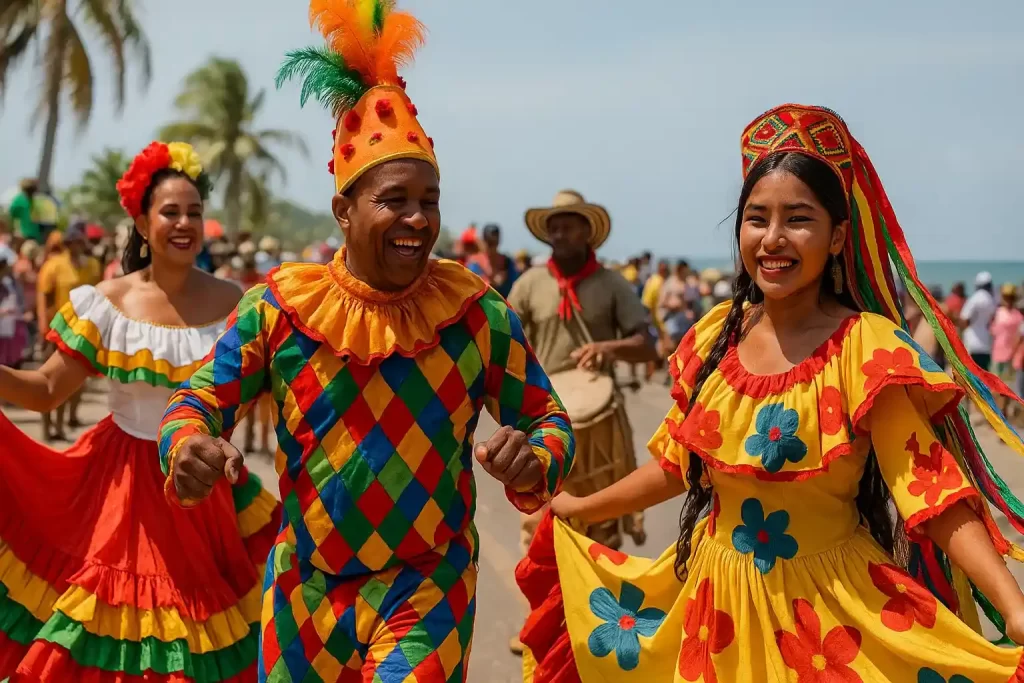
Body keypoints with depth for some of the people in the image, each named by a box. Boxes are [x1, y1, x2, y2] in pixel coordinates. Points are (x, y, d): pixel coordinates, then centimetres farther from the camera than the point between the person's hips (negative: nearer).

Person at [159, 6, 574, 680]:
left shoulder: (478, 313, -7)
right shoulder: (280, 308, -6)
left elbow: (548, 421, -1)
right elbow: (199, 401, 0)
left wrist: (531, 460, -26)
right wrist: (190, 446, -24)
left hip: (428, 587, -1)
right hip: (304, 587, 2)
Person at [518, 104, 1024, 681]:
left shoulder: (866, 348, -17)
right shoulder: (719, 335, -1)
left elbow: (932, 489, -24)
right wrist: (581, 509, 21)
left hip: (830, 607, -5)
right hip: (719, 597, 5)